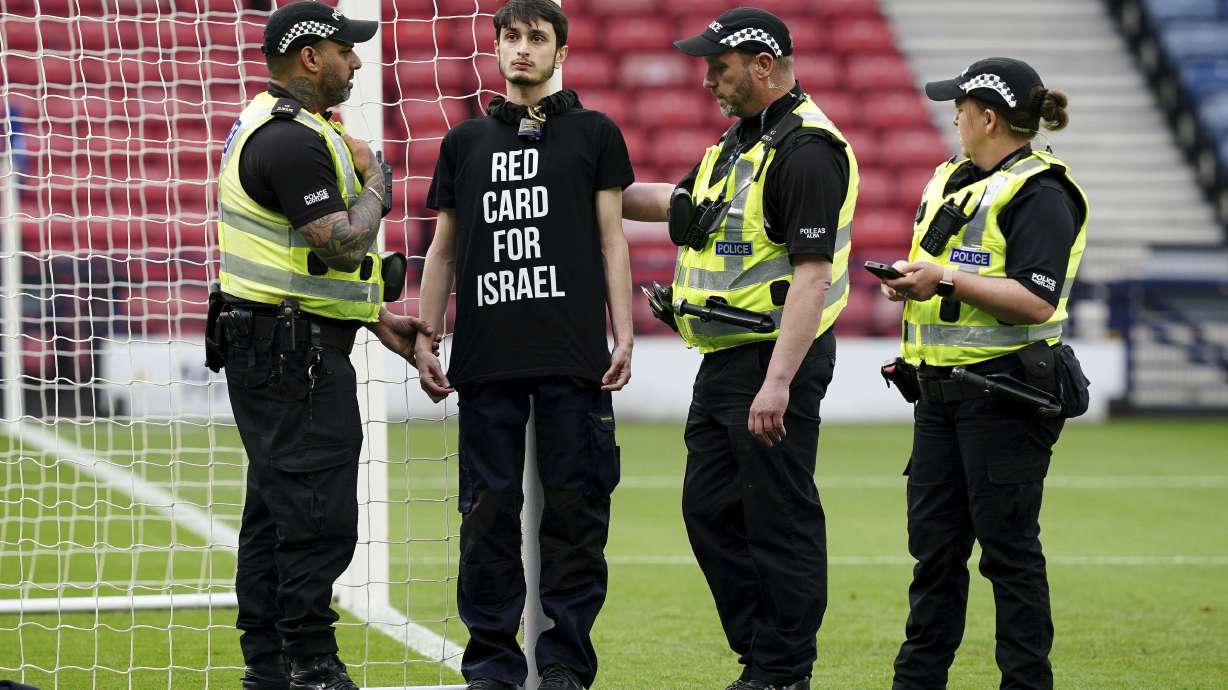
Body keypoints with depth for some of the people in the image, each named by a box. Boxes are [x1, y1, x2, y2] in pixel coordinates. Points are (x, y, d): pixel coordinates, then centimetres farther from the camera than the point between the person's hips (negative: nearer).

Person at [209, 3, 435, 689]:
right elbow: (345, 243, -24)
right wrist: (375, 178, -7)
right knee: (319, 517, -10)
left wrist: (376, 317, 19)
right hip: (294, 352, -11)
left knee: (275, 512, 12)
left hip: (274, 346, 11)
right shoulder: (292, 140, -17)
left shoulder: (279, 128, 18)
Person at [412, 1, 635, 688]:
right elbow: (443, 249, 17)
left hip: (573, 358, -2)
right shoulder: (466, 141, 15)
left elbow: (612, 240, 6)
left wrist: (624, 337, -2)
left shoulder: (595, 134, 9)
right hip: (487, 358, 2)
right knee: (489, 509, 2)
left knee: (575, 508, -2)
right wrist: (425, 339, 10)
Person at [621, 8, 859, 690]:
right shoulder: (739, 141, 15)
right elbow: (680, 205, 31)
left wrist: (777, 382, -28)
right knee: (710, 511, 13)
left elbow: (813, 273, -23)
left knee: (779, 520, -4)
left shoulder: (806, 149, -17)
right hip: (724, 361, 10)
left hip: (776, 356, -10)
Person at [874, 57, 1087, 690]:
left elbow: (1035, 302, -21)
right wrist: (908, 280, 7)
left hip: (1005, 394, -9)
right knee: (933, 540, 11)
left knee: (1008, 544, -5)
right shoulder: (953, 180, 17)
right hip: (942, 388, 9)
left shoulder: (1040, 194, -12)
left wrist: (947, 280, -21)